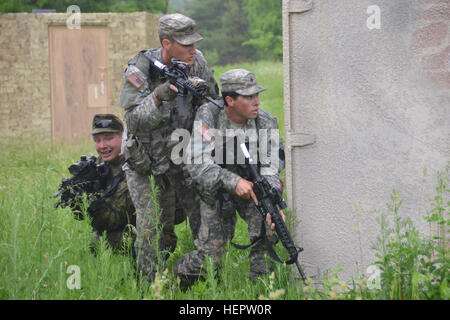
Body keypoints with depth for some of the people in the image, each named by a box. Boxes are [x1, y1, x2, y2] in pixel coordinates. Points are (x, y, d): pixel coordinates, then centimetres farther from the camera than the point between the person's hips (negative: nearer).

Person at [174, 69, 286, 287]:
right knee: (209, 258, -8)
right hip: (216, 191, -2)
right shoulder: (208, 115, -21)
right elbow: (196, 164, -28)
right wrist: (233, 182, -41)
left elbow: (269, 170, -20)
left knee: (268, 221, -27)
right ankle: (177, 279, 25)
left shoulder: (266, 123, -15)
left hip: (252, 187, 2)